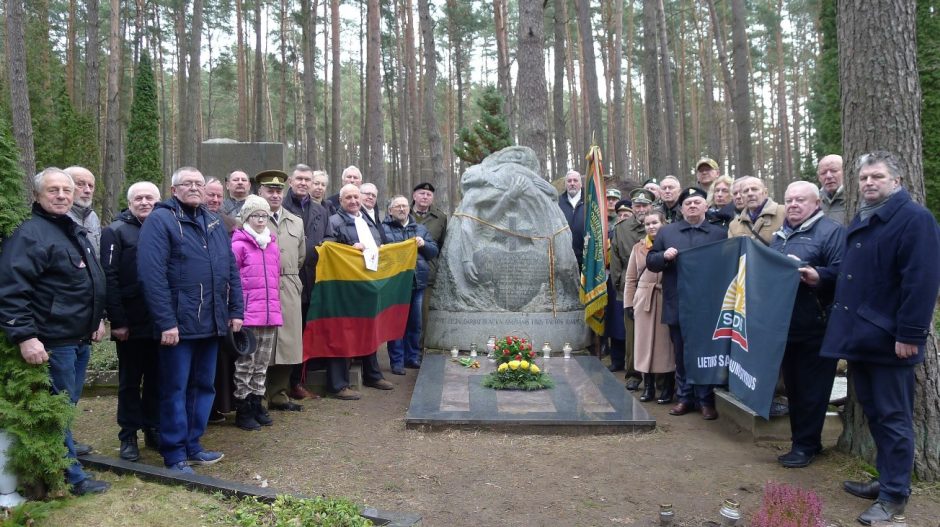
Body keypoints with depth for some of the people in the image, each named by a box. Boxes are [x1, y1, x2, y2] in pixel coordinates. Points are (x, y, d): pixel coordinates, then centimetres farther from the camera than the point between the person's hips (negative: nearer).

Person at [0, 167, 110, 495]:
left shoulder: (76, 232, 15)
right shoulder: (29, 234, -14)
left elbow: (93, 282, 25)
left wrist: (98, 319, 22)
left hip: (80, 339, 9)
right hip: (53, 342, -9)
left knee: (67, 407, 20)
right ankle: (72, 477, 12)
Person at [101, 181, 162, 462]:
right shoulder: (116, 232, -2)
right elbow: (109, 278, -9)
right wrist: (117, 320, -15)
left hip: (160, 321, 3)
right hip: (131, 323, -3)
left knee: (156, 379, 11)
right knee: (130, 381, 8)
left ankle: (154, 430, 23)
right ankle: (128, 436, 17)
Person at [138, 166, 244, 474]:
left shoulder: (214, 223, 14)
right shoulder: (160, 220, -7)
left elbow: (231, 270, 16)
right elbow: (152, 274, -16)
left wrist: (235, 310, 9)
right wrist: (166, 321, -21)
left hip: (211, 322, 7)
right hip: (178, 323, -7)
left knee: (203, 386, 15)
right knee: (175, 389, 3)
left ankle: (192, 445, 28)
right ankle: (175, 455, 15)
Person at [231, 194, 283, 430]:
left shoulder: (273, 244, 12)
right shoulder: (239, 245, -7)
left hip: (270, 313, 6)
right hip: (248, 314, -6)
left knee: (262, 363, 13)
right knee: (245, 362, 2)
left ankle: (256, 404, 23)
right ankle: (242, 410, 11)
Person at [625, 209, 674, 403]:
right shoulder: (638, 247, 10)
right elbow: (630, 278, 10)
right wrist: (628, 303, 5)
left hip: (667, 300, -3)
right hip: (644, 300, 3)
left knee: (666, 342, 3)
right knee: (644, 342, 5)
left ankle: (668, 388, 14)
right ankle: (648, 387, 16)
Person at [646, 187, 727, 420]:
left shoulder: (720, 233, 5)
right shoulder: (666, 232, 9)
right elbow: (650, 261, 7)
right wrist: (664, 256, -13)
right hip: (677, 306, 1)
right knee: (681, 354, 10)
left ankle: (706, 400, 16)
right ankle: (684, 397, 21)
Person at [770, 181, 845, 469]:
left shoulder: (831, 231, -6)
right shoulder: (781, 235, 18)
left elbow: (841, 272, -17)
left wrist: (816, 276, -33)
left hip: (815, 327, -7)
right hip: (785, 325, 7)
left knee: (811, 389, 1)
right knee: (792, 386, 14)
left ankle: (805, 445, 12)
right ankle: (800, 440, 25)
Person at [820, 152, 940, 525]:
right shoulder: (861, 220, 16)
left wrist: (910, 334, -22)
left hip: (889, 337, -9)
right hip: (859, 333, 9)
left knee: (893, 417, 1)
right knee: (873, 412, 16)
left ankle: (894, 494, 11)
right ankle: (888, 480, 29)